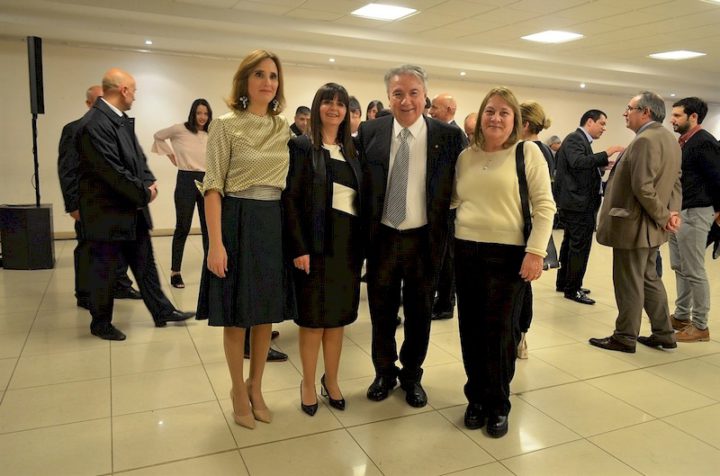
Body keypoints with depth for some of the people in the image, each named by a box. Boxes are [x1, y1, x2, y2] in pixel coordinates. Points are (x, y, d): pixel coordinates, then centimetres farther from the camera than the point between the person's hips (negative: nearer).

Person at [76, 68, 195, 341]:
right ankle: (101, 323, 24)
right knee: (104, 270, 7)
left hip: (132, 210, 9)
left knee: (145, 264, 15)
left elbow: (137, 157, 13)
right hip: (107, 213, -9)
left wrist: (149, 183, -4)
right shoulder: (94, 124, -21)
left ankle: (162, 312, 26)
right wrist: (144, 193, -13)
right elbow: (112, 171, -24)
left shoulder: (122, 120, 8)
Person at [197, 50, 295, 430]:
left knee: (267, 312, 13)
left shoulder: (283, 127, 9)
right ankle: (239, 391, 27)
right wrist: (215, 243, -17)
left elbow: (288, 182, 12)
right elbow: (213, 186, -10)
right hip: (237, 221, -4)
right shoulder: (226, 125, -6)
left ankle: (256, 387, 32)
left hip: (274, 223, 5)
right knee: (237, 315, 7)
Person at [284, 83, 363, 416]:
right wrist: (299, 248, -16)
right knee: (313, 317, 6)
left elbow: (360, 199, 11)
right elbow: (290, 199, -10)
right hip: (316, 243, -4)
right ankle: (308, 384, 24)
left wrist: (361, 244, 5)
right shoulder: (302, 146, -4)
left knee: (338, 316, 13)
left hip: (348, 243, 5)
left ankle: (331, 380, 29)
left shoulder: (351, 151, 12)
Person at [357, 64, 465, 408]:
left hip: (424, 239, -1)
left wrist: (447, 237, -6)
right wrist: (362, 234, -2)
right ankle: (384, 372, 37)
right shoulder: (369, 132, -2)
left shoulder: (449, 136, -6)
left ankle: (412, 375, 36)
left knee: (419, 313, 14)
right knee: (382, 312, 15)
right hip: (381, 237, 1)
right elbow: (359, 183, 3)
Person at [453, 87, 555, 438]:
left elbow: (544, 206, -7)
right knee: (471, 329, 10)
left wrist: (536, 252, -14)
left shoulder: (528, 152, -3)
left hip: (509, 254, -4)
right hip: (466, 252, 4)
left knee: (499, 329, 2)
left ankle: (497, 405, 21)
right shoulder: (466, 156, 9)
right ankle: (476, 398, 27)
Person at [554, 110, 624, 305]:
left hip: (577, 202, 11)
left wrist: (603, 164, 5)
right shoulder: (574, 138, -12)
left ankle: (563, 283, 27)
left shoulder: (581, 140, 17)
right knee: (580, 246, -5)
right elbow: (578, 162, -29)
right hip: (578, 202, -11)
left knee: (571, 244, 17)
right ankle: (572, 289, 3)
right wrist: (605, 154, -27)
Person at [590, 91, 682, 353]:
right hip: (650, 226, 10)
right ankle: (663, 333, 27)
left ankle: (625, 338, 14)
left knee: (628, 283, 2)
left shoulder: (645, 139, -20)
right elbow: (675, 181, 12)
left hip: (634, 224, -10)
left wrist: (662, 217, -15)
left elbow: (643, 187, -26)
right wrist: (673, 211, 0)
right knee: (649, 278, 19)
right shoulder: (669, 138, 13)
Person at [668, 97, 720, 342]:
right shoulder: (683, 142, 13)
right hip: (678, 213, 9)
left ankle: (700, 326, 9)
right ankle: (681, 316, 28)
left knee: (694, 271, -2)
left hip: (694, 214, -9)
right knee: (680, 268, 16)